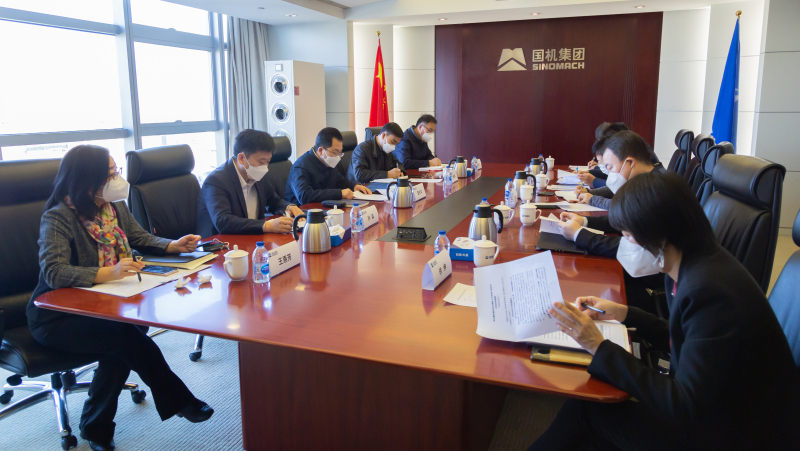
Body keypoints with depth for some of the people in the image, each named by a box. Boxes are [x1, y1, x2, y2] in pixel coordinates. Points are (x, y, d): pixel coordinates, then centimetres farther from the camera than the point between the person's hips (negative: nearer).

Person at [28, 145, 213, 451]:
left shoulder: (115, 207, 3)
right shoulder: (58, 218, -18)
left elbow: (140, 239, 14)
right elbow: (54, 272, -30)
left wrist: (174, 246, -5)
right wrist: (108, 273, -44)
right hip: (57, 317, -6)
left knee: (121, 344, -24)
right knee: (125, 334, -29)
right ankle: (178, 401, -11)